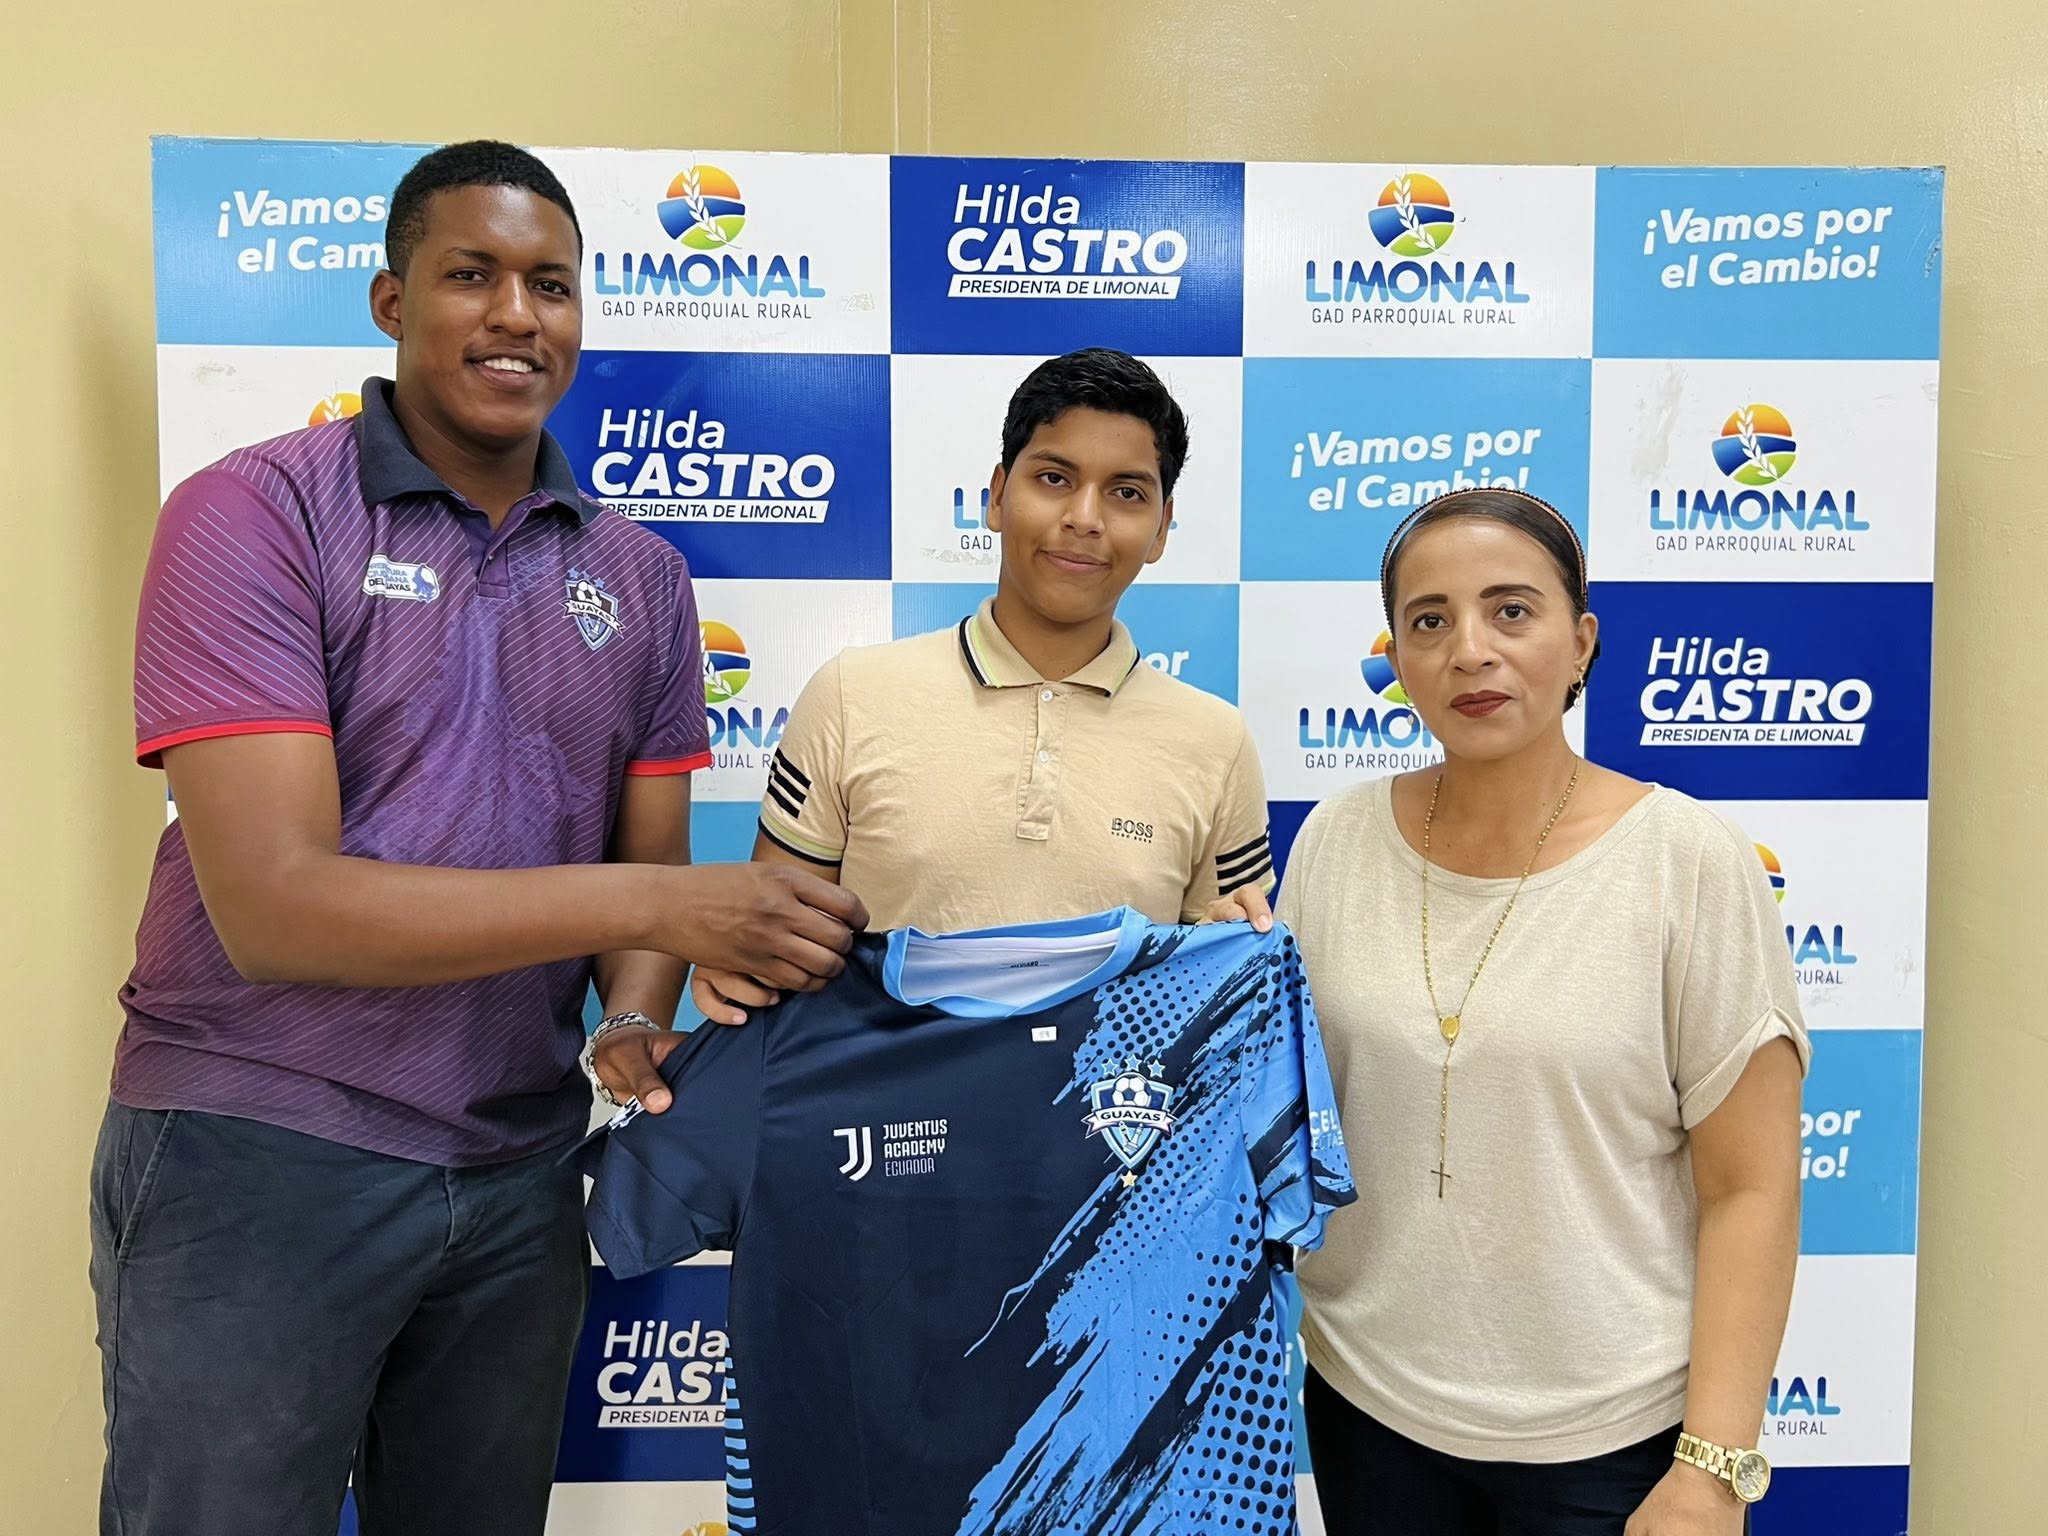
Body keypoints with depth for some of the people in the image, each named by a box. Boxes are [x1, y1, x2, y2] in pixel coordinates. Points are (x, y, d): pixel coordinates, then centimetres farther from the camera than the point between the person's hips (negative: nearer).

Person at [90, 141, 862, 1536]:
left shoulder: (640, 576, 5)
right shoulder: (252, 515, -10)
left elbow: (648, 862, 7)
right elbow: (272, 907, -19)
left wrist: (636, 1031, -14)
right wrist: (655, 902, -24)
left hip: (520, 1171, 5)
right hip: (259, 1153, -4)